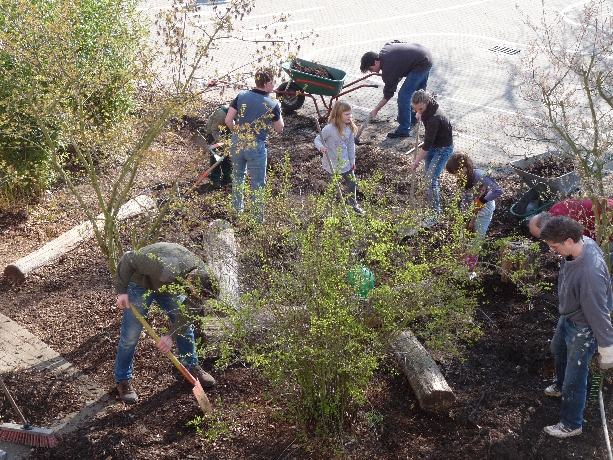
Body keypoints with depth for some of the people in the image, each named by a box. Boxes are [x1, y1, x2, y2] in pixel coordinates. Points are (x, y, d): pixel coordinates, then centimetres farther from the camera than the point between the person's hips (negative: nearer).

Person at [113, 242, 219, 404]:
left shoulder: (201, 277, -27)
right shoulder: (165, 269, -47)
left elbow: (187, 311, -13)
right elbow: (128, 259, -33)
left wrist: (171, 335, -21)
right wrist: (122, 291, -27)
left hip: (170, 286, 5)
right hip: (141, 285, -5)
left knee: (185, 328, 8)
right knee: (130, 335, -4)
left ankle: (191, 367, 29)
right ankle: (123, 380, 14)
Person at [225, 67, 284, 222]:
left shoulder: (241, 96, -3)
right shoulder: (272, 104, -11)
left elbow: (228, 120, -2)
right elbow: (279, 129, 1)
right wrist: (278, 111, 14)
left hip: (237, 143, 4)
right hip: (256, 146, -4)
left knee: (238, 176, 25)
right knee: (258, 183, 9)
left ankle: (237, 210, 36)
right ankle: (258, 218, 16)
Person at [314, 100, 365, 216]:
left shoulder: (349, 128, -6)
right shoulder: (329, 128, -25)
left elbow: (351, 144, 5)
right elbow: (317, 139, -15)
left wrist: (352, 160, 11)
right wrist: (321, 147, -37)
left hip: (345, 163, 6)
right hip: (331, 164, -5)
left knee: (352, 183, 15)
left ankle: (353, 204, 37)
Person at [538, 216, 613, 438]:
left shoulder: (591, 273, -44)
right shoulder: (582, 242, -18)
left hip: (583, 328, -9)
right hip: (568, 316, 9)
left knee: (575, 378, 9)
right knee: (558, 349, 35)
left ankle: (571, 425, 32)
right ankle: (560, 385, 64)